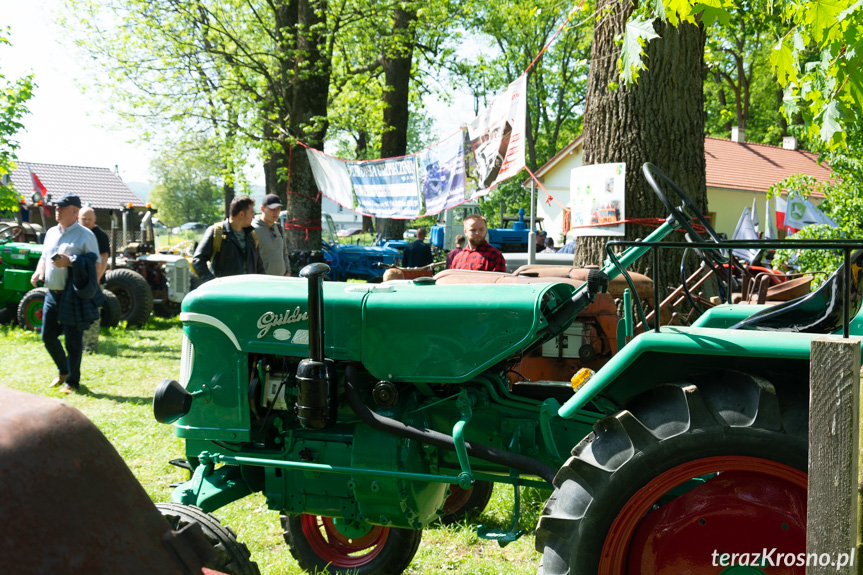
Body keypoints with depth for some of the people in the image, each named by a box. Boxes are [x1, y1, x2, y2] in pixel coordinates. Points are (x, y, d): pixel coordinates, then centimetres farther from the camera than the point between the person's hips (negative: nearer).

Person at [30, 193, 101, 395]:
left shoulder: (85, 236, -7)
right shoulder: (51, 233, 14)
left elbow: (95, 265, -10)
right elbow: (44, 256, 25)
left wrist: (70, 262, -22)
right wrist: (39, 271, 4)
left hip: (74, 296, -7)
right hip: (52, 293, 7)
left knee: (72, 341, -1)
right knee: (48, 336, 12)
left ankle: (72, 382, 13)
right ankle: (63, 371, 34)